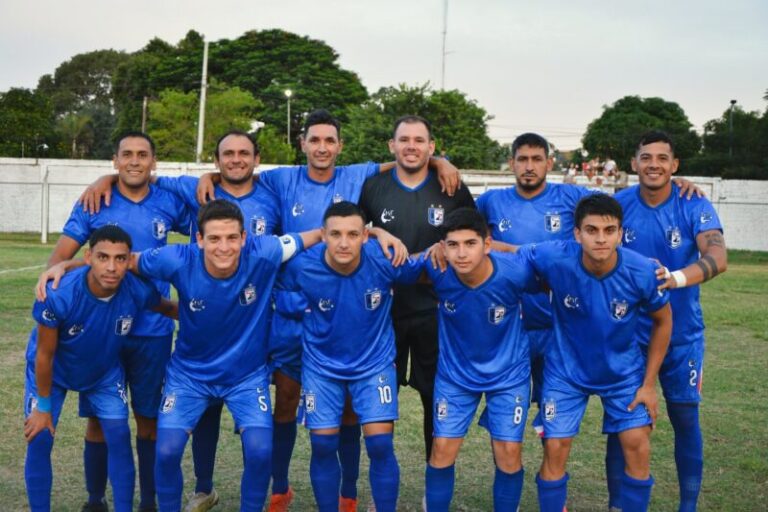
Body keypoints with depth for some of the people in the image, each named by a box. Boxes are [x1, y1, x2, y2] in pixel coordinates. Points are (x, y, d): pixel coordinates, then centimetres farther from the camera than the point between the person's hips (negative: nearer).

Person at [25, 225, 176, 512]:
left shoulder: (139, 291, -31)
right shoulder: (58, 295, -39)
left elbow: (167, 308, -5)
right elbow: (45, 354, -24)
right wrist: (44, 407, -14)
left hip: (105, 370, 2)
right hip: (53, 371, -2)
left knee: (119, 437, -3)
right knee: (39, 439, -7)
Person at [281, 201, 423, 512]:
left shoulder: (384, 260, -23)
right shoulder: (302, 267, -22)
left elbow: (426, 273, -3)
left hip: (375, 362, 0)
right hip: (321, 365, 1)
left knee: (380, 445, -6)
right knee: (323, 446, 2)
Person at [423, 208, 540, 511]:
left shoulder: (515, 271, -28)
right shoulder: (437, 271, -25)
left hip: (509, 373, -1)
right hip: (455, 372, 1)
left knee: (509, 454, 0)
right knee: (443, 450, 2)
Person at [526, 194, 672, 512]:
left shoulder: (642, 272, -24)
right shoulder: (555, 259, -29)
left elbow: (663, 321, -6)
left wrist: (649, 383, -4)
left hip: (623, 372, 1)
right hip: (566, 370, -1)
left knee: (638, 448, -4)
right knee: (555, 449, -3)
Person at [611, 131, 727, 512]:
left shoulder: (695, 207, -11)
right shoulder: (616, 205, -4)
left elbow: (717, 258, -26)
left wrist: (676, 278, -45)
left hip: (681, 335, -1)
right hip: (627, 333, 1)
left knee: (685, 419, 7)